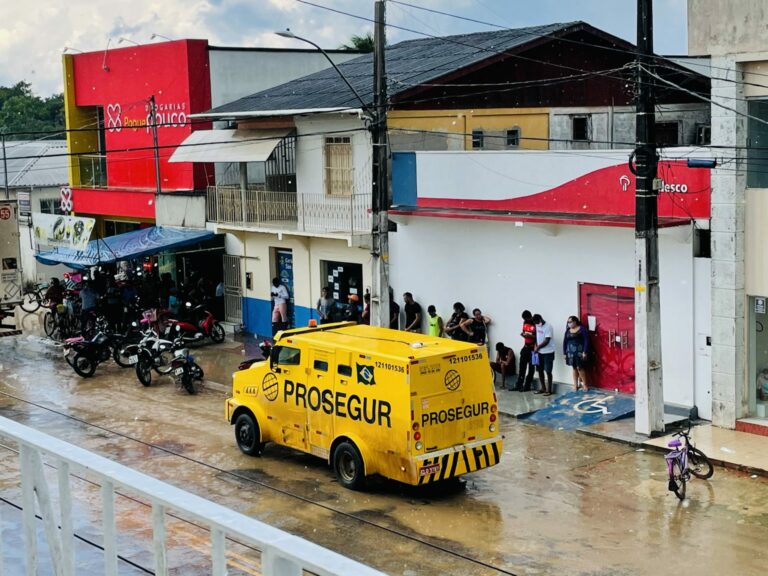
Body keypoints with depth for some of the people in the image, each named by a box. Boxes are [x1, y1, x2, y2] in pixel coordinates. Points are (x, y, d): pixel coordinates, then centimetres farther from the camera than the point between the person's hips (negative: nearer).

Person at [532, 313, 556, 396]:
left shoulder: (548, 326, -18)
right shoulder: (538, 326, 6)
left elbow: (546, 341, -20)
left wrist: (538, 347, -12)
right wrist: (536, 346, 1)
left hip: (548, 352, -8)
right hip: (540, 352, 8)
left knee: (548, 371, -4)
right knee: (540, 370, 12)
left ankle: (549, 390, 2)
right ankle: (543, 388, 23)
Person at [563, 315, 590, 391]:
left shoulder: (582, 329, -6)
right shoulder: (568, 330, 10)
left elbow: (586, 341, -9)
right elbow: (565, 342, 13)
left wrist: (585, 352, -14)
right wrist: (564, 353, 8)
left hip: (580, 352, -5)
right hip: (571, 352, 5)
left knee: (580, 368, -9)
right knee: (574, 368, 8)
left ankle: (585, 384, 3)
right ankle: (575, 385, 13)